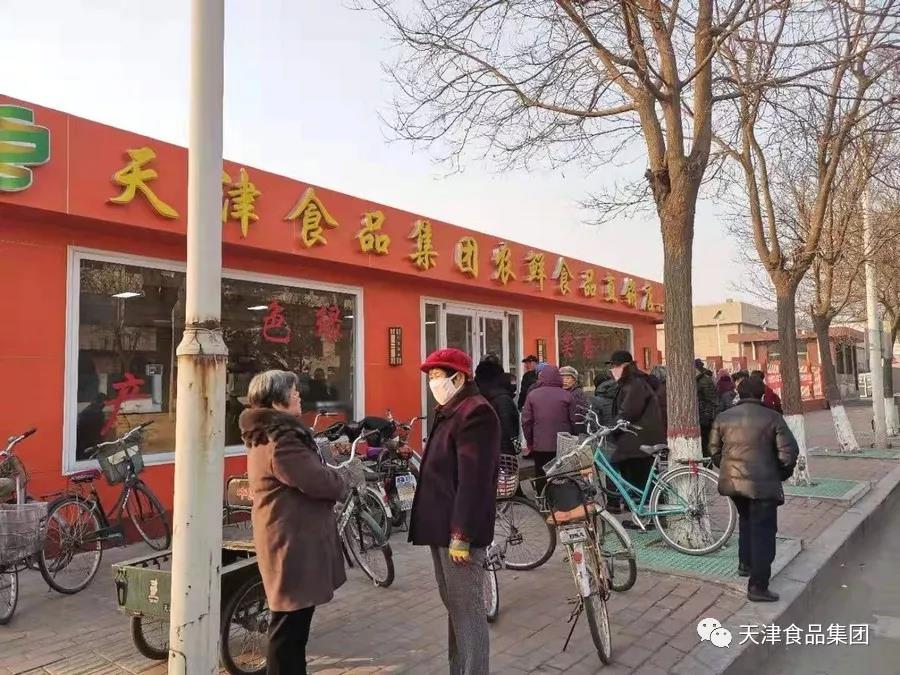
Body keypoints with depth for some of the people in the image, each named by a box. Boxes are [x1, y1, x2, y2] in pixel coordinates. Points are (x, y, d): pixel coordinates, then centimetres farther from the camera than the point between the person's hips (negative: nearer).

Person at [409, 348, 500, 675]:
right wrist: (443, 530, 19)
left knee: (468, 610, 0)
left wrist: (461, 535, -23)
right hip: (443, 527, 10)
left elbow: (473, 480, -22)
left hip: (458, 532, -10)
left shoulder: (475, 412, -16)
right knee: (454, 607, 19)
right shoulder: (449, 411, 15)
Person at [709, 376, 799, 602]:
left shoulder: (723, 418, 4)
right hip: (762, 483, -5)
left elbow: (714, 450, 9)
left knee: (746, 520, 28)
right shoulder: (772, 418, -7)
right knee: (763, 532, 1)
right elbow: (788, 452, -8)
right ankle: (758, 586, 1)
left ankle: (745, 563, 34)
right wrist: (782, 474, 8)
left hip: (732, 481, 5)